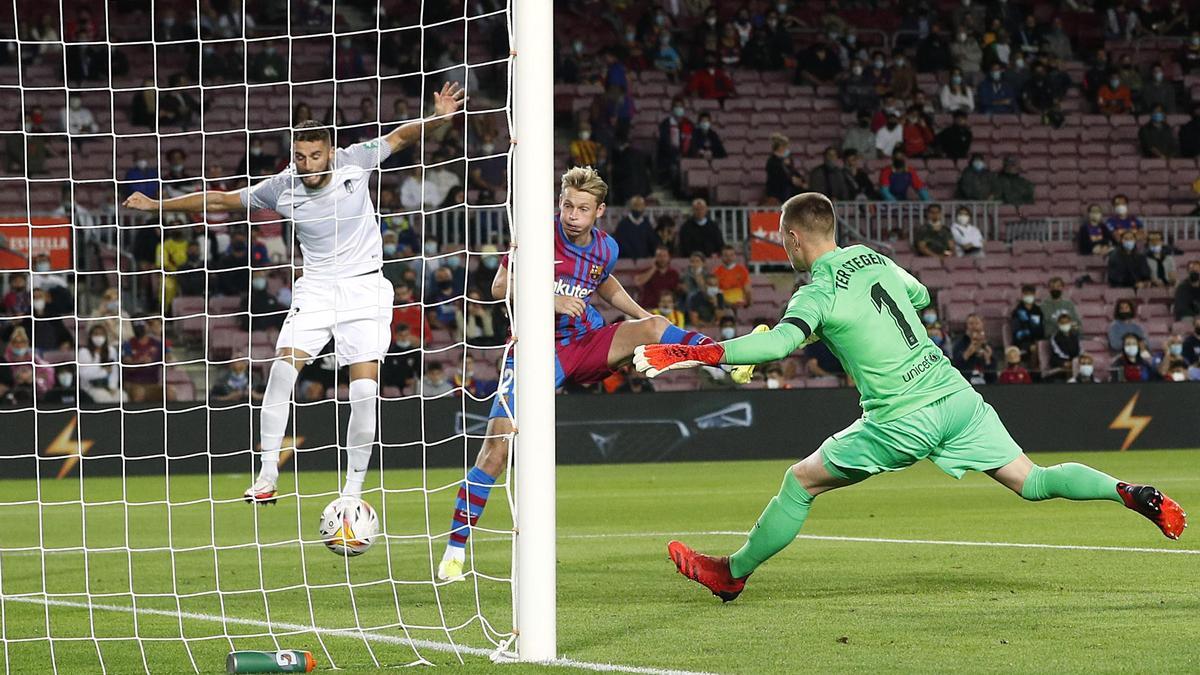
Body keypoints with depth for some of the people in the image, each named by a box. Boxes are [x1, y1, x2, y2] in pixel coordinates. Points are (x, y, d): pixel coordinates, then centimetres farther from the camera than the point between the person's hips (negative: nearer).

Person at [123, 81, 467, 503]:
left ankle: (353, 490, 0)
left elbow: (401, 136, 0)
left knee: (365, 388, -10)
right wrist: (156, 206, 8)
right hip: (315, 288, 1)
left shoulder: (354, 161, -9)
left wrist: (437, 119, -20)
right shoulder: (282, 188, -6)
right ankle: (267, 476, -12)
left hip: (364, 286, -1)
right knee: (283, 368, -18)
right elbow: (221, 200, 5)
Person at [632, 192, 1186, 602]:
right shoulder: (877, 260, 13)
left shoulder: (818, 293, -9)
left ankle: (732, 575, 19)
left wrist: (692, 354, -29)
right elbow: (919, 295, 33)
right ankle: (1130, 493, -13)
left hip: (902, 421, -6)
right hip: (955, 395, 6)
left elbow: (779, 342, -28)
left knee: (801, 482, 10)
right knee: (1033, 481, 7)